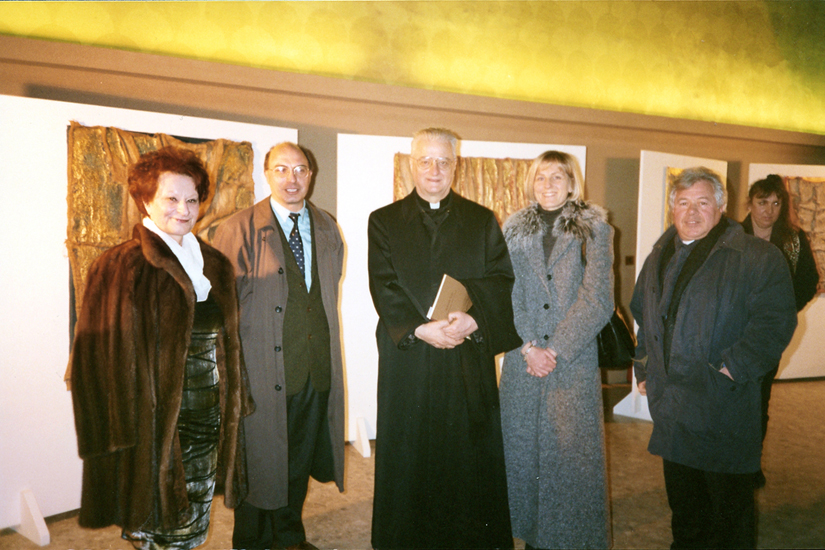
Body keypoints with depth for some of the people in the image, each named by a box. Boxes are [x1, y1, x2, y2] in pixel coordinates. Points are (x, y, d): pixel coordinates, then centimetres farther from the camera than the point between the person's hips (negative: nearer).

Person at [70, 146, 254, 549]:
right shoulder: (121, 267, -10)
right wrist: (121, 437, -13)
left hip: (207, 423, 6)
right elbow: (103, 357, -11)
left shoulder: (214, 264, 9)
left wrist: (233, 407, 11)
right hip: (155, 430, -6)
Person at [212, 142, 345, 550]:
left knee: (300, 459, 18)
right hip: (264, 370, -4)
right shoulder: (239, 229, -6)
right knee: (258, 459, 9)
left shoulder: (327, 228, 10)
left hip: (317, 367, 5)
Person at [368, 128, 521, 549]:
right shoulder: (384, 221, 6)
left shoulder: (482, 221, 9)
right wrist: (421, 329, -16)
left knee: (471, 455, 7)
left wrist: (473, 320, -17)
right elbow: (384, 288, -3)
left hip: (470, 357, 1)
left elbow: (501, 281, 1)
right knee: (408, 458, 8)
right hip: (408, 359, 0)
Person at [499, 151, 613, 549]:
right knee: (521, 446, 8)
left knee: (571, 451, 2)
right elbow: (507, 292, 3)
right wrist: (528, 347, -9)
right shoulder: (513, 229, 9)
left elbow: (598, 300, -7)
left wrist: (556, 350, -12)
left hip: (574, 360, -2)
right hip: (522, 360, 3)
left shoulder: (595, 230, 0)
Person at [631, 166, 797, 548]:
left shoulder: (759, 258, -8)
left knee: (730, 505, 9)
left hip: (723, 407, -5)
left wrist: (732, 368, -22)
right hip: (670, 405, 6)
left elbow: (775, 321, -16)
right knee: (683, 505, 21)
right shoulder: (659, 258, 12)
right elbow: (641, 315, 21)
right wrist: (644, 368, 15)